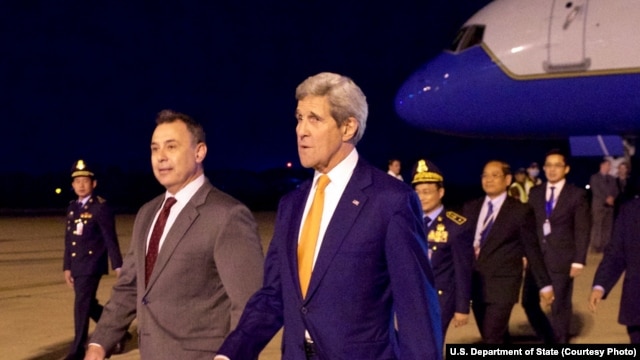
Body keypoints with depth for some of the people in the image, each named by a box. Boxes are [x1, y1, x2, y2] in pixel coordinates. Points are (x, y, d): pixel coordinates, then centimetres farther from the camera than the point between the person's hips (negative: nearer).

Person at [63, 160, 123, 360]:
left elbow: (110, 238, -12)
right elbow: (69, 239, 15)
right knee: (90, 305, 15)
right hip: (77, 266, 8)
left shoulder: (101, 207, -10)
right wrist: (67, 267, 14)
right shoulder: (72, 208, 12)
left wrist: (118, 266, -14)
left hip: (92, 264, -8)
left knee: (82, 306, -7)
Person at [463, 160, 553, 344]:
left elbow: (532, 250, -1)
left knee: (492, 340, -10)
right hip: (475, 284, 5)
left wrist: (544, 285, 1)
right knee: (497, 339, 15)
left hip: (502, 285, -5)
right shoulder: (470, 208, 9)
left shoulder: (521, 211, -4)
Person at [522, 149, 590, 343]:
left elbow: (582, 231, -4)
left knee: (560, 307, 4)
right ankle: (550, 339, 25)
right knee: (529, 302, 5)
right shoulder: (535, 192, 9)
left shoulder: (577, 194, -2)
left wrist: (579, 261, -10)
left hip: (561, 259, -4)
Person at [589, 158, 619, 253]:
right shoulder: (594, 177, 3)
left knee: (608, 226, 0)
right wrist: (606, 199, -14)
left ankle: (606, 246, 0)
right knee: (597, 226, -8)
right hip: (598, 205, -5)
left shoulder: (612, 179, 20)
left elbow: (615, 191, 13)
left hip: (610, 205, 5)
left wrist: (612, 198, -8)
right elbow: (595, 191, -7)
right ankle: (596, 246, -8)